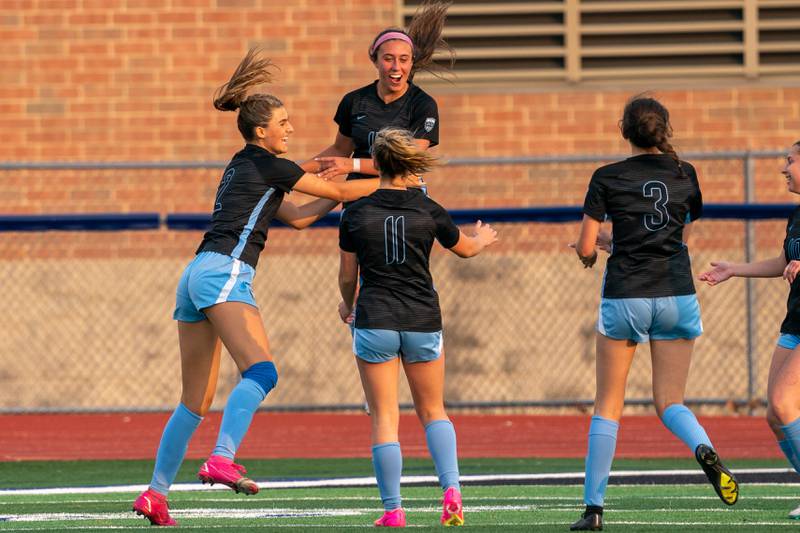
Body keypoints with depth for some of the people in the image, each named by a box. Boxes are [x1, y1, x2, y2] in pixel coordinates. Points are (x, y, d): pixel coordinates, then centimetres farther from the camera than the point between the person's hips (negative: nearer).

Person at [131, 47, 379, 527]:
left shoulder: (241, 168, 26)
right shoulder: (266, 165, -1)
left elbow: (298, 217, 32)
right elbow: (341, 192, 5)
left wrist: (351, 186, 30)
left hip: (196, 276, 10)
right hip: (224, 274, -10)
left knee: (195, 402, 10)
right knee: (261, 371, -24)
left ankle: (156, 495, 9)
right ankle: (222, 461, -42)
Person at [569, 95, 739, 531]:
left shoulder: (607, 178, -4)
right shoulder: (685, 175, 6)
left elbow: (586, 249, -4)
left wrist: (591, 251, 20)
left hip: (624, 297, -2)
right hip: (677, 295, 2)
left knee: (608, 406, 8)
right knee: (669, 402, 6)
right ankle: (705, 451, -27)